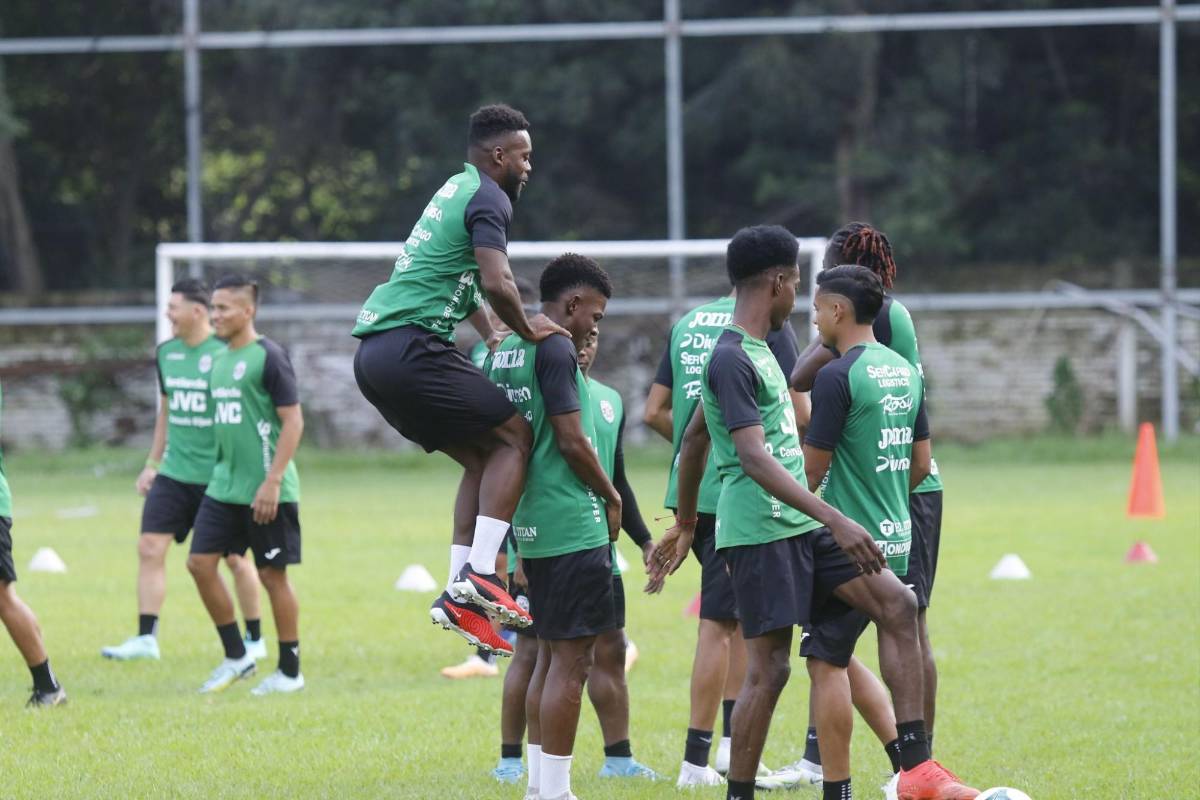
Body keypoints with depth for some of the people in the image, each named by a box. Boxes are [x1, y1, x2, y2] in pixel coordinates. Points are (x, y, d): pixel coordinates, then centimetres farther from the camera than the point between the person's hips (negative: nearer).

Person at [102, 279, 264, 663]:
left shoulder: (226, 354, -13)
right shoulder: (167, 353, 7)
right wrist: (152, 464, 19)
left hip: (220, 476, -6)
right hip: (174, 473, 6)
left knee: (234, 558, 5)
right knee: (150, 547, -5)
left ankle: (255, 641, 19)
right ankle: (146, 638, -2)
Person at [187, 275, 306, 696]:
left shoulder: (268, 357, -12)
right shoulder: (221, 360, 13)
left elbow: (293, 421, -15)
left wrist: (272, 481, -19)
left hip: (266, 491, -8)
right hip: (224, 485, 8)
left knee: (273, 575, 0)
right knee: (200, 562, 0)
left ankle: (290, 672, 11)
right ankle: (236, 657, 12)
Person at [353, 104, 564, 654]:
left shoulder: (455, 191, 25)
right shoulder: (487, 197, -5)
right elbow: (496, 285, -19)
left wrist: (495, 340, 29)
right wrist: (527, 331, -3)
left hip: (374, 355, 9)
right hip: (411, 347, -9)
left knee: (482, 457, 14)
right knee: (513, 437, -5)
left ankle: (459, 591, 6)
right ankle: (479, 575, -16)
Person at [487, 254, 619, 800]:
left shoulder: (504, 350, 13)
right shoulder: (555, 350, -14)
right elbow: (572, 441, -17)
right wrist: (612, 498, -2)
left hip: (533, 526, 9)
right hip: (573, 527, -9)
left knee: (551, 654, 16)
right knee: (572, 659, -6)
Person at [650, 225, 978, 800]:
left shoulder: (754, 352, 17)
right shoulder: (732, 360, -15)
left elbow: (694, 438, 27)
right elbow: (755, 459, -24)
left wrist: (686, 525, 35)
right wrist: (836, 522, -30)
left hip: (801, 530, 9)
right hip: (760, 532, -9)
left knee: (898, 604, -2)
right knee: (768, 669, -7)